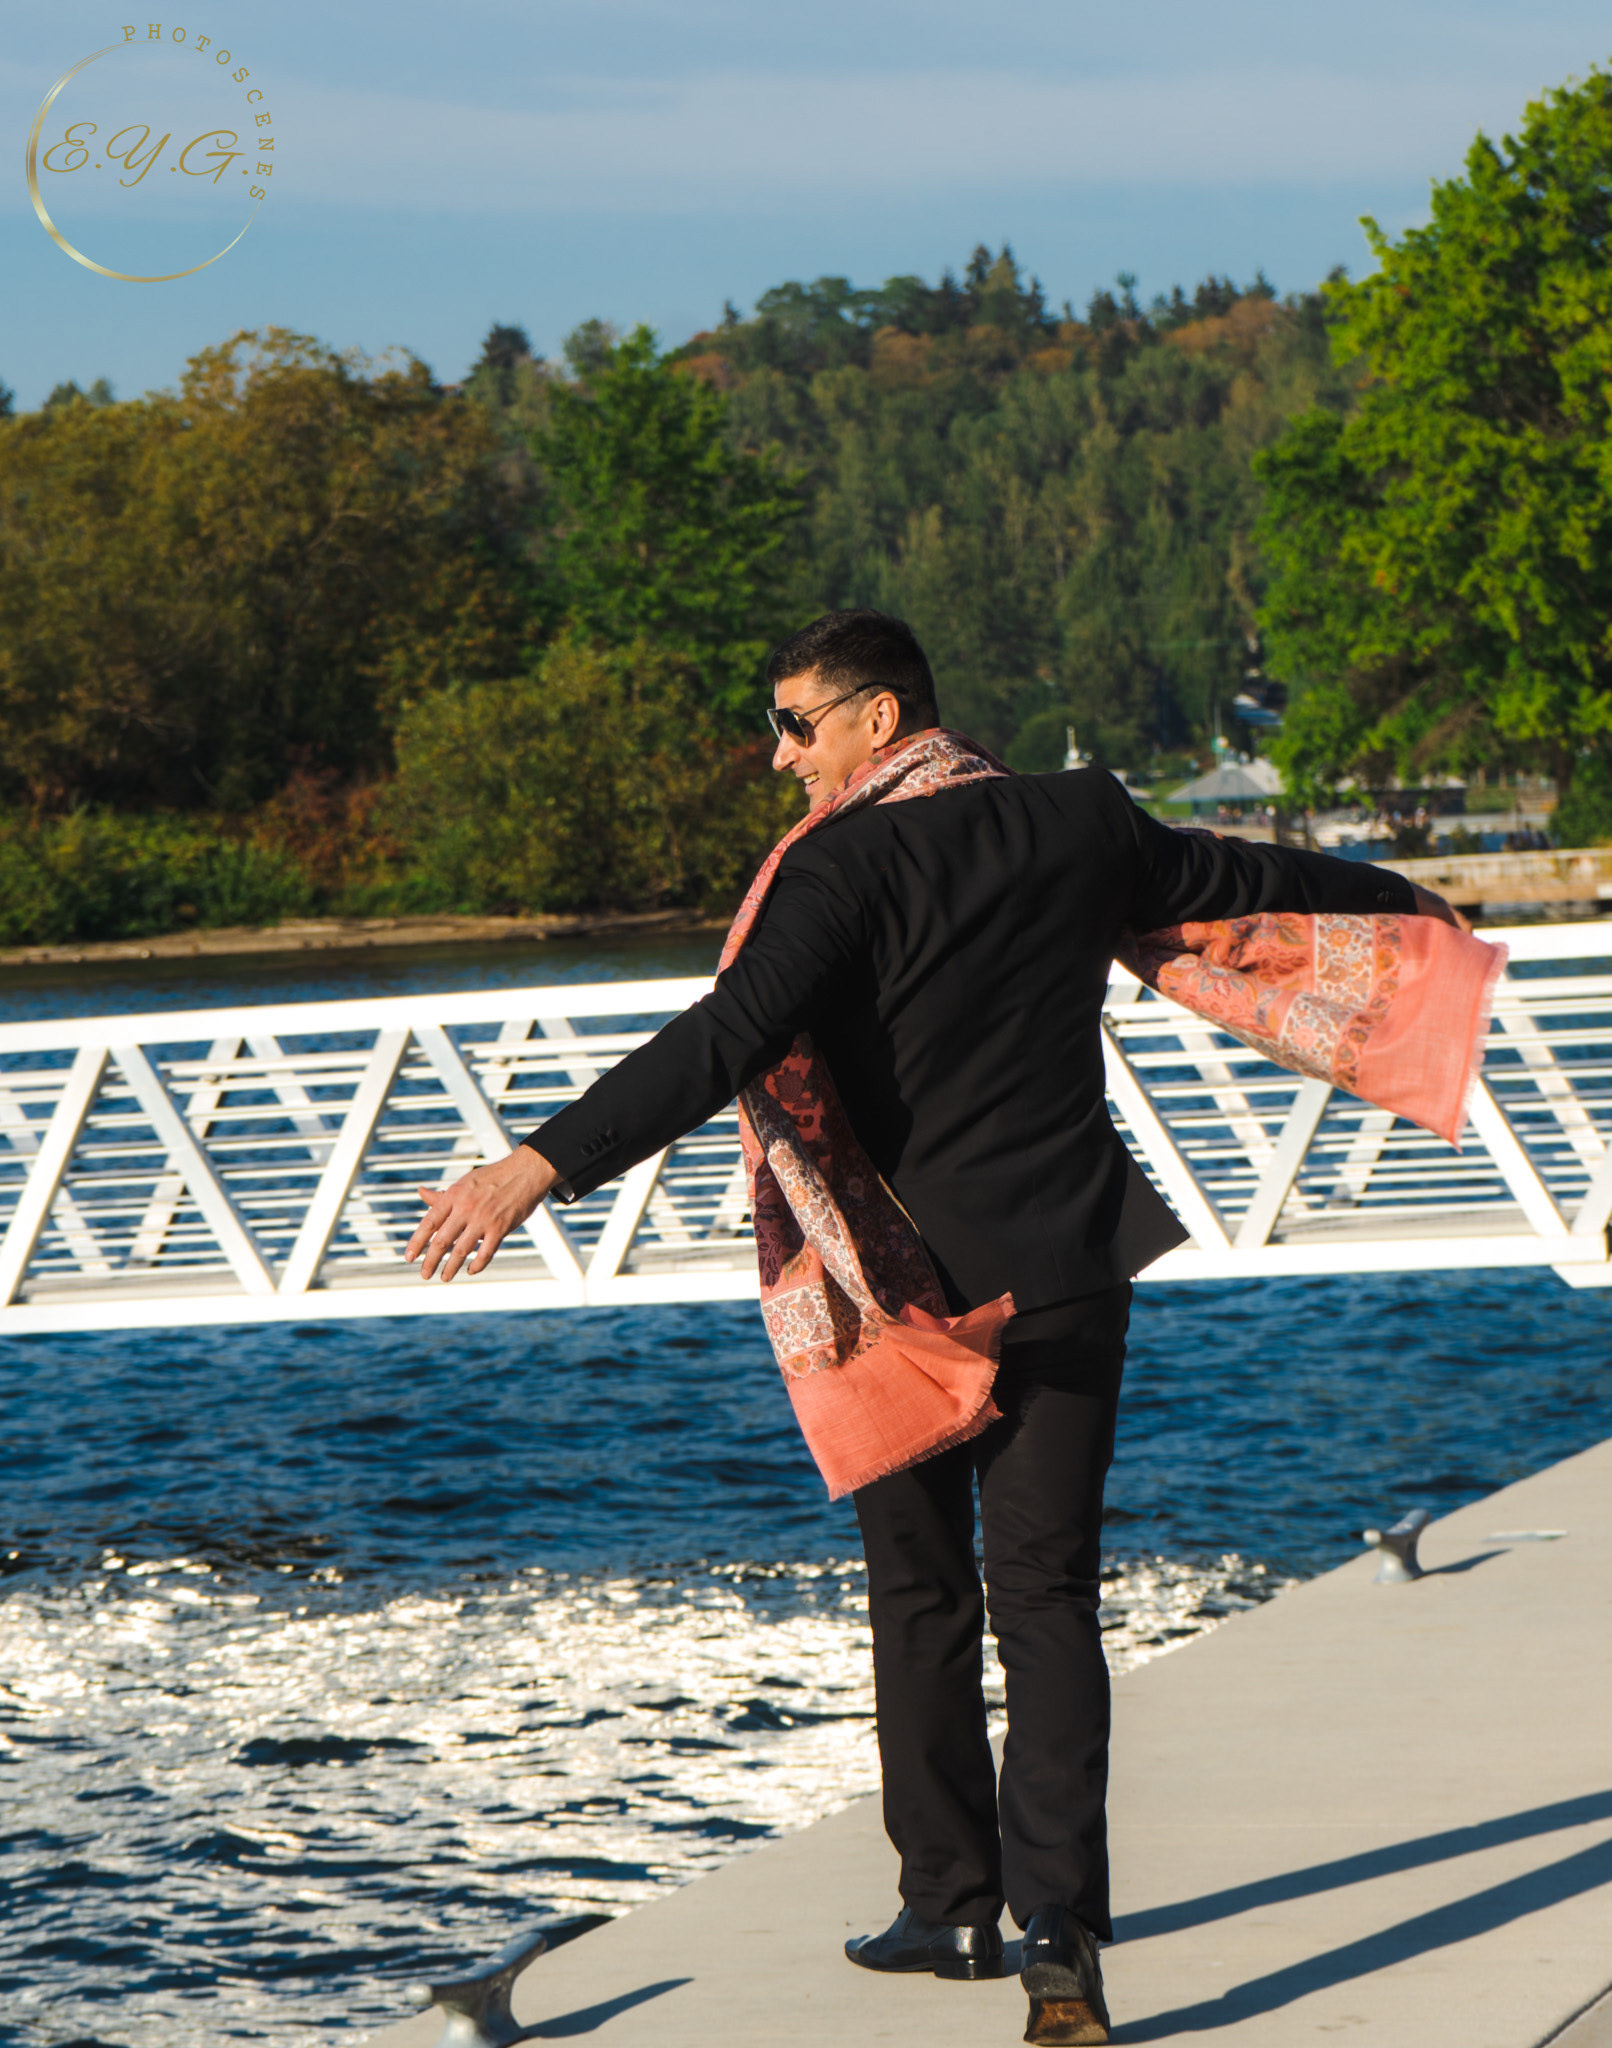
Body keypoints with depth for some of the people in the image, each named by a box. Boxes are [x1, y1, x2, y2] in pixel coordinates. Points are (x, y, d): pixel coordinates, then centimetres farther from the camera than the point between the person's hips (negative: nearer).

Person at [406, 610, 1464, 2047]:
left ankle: (952, 1904, 18)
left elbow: (730, 1039, -26)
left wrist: (547, 1164, -31)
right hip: (1066, 1277, 4)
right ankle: (1058, 1919, -9)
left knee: (923, 1601, 11)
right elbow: (1245, 880, 20)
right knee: (1048, 1598, 4)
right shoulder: (1081, 824, 4)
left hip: (907, 1287, -4)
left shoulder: (846, 866, -14)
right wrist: (1402, 901, 38)